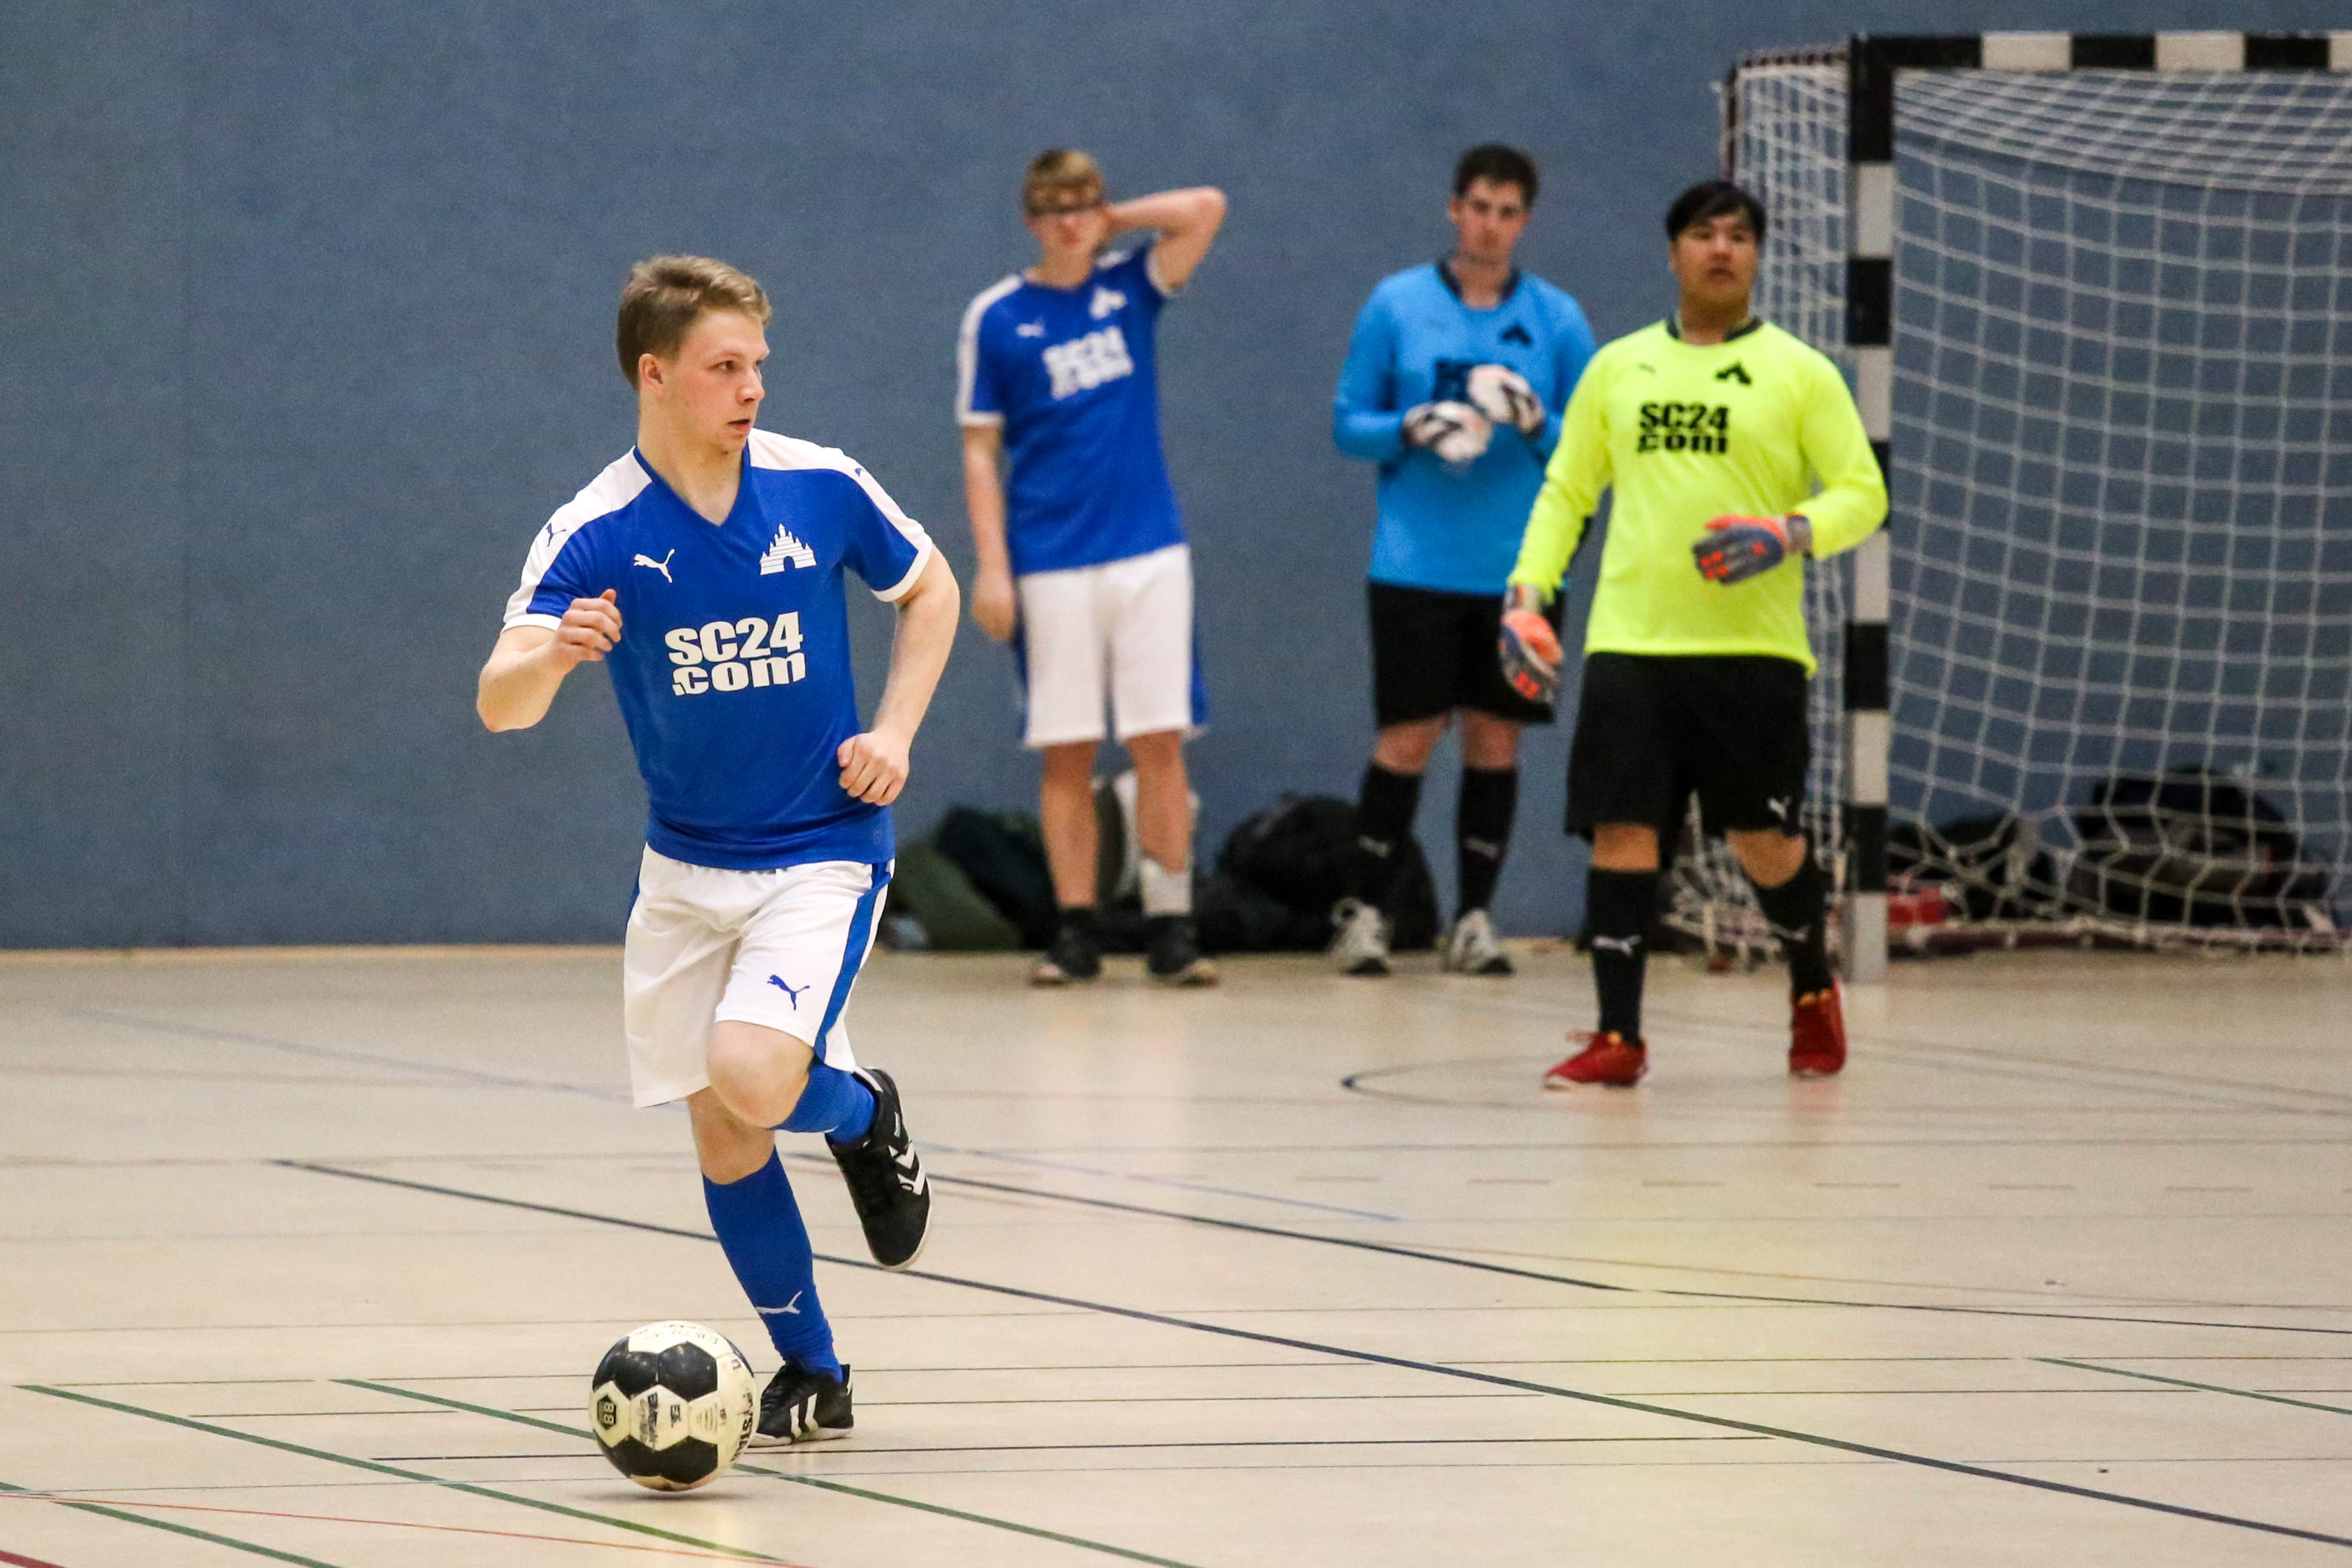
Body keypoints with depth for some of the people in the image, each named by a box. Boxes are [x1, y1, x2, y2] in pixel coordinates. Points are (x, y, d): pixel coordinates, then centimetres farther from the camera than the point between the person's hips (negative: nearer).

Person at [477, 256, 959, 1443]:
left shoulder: (819, 488, -10)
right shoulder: (594, 534, -13)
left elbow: (929, 589, 10)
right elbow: (500, 706, -24)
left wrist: (895, 732, -4)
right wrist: (550, 656, -47)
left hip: (822, 852, -2)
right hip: (686, 869, 2)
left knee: (750, 1078, -24)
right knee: (719, 1132, 5)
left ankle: (861, 1111, 11)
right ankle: (811, 1373, 23)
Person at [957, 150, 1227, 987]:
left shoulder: (1129, 288, 8)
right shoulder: (995, 318, 3)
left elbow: (1205, 209, -1)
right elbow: (981, 451, 3)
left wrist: (1114, 221, 3)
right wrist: (992, 566, -4)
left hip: (1149, 554, 1)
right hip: (1051, 564, -1)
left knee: (1160, 742, -3)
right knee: (1066, 753, 0)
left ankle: (1170, 925, 0)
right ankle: (1077, 930, 5)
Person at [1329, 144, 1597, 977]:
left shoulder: (1557, 319, 5)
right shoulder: (1396, 305, 3)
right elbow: (1348, 423, 4)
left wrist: (1539, 424, -14)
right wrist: (1411, 430, -15)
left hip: (1519, 566, 2)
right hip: (1418, 560, -2)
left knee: (1495, 737, 3)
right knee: (1408, 737, -4)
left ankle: (1474, 918, 11)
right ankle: (1363, 910, 7)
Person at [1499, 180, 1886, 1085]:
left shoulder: (1798, 372, 4)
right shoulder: (1618, 368, 12)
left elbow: (1863, 492, 1)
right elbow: (1565, 490, 17)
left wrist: (1792, 534, -18)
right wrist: (1527, 591, 4)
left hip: (1753, 646, -2)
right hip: (1630, 642, 2)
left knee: (1765, 840, 2)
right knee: (1621, 829, -6)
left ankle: (1813, 992, 28)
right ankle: (1618, 1037, -2)